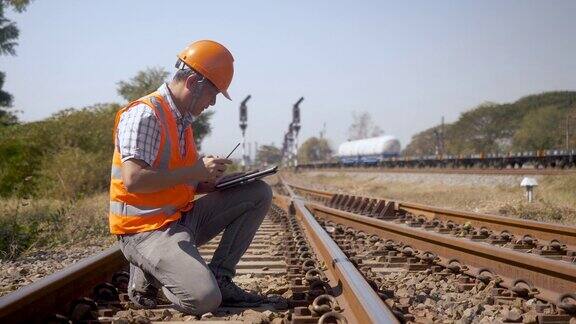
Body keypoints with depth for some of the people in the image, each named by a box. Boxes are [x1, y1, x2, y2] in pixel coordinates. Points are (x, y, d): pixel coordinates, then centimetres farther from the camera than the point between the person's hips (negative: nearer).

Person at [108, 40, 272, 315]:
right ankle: (146, 276, 1)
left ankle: (219, 277, 1)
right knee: (204, 299, -28)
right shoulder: (144, 115, -15)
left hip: (182, 218, 9)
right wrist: (196, 170, -19)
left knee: (259, 193, 1)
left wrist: (205, 182, -1)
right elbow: (133, 180, -27)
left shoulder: (183, 121, 14)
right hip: (145, 229, -9)